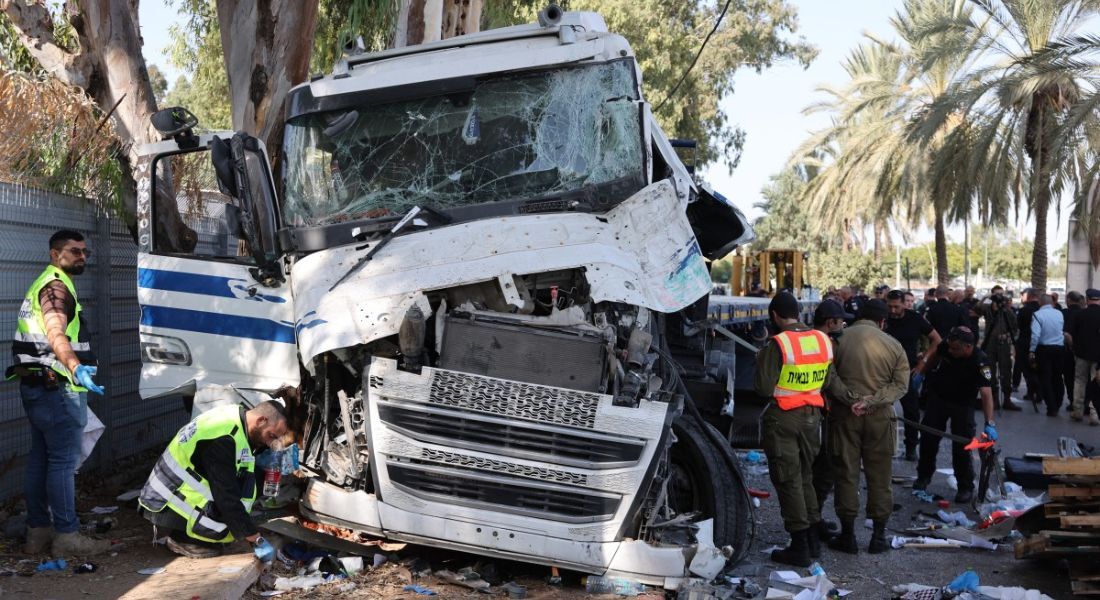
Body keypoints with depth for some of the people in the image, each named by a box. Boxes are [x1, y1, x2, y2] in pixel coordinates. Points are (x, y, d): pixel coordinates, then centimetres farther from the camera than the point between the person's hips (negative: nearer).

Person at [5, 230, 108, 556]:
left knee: (40, 459, 12)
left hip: (35, 385, 11)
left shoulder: (42, 285, 21)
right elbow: (55, 334, -29)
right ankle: (67, 535, -7)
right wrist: (76, 368, -46)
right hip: (56, 386, -11)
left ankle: (38, 532, 17)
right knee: (64, 460, -8)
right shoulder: (56, 286, -12)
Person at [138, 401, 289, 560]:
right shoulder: (222, 440, -27)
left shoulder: (233, 414, 0)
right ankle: (182, 539, -1)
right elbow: (227, 498, -26)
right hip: (166, 508, -10)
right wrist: (256, 540, -21)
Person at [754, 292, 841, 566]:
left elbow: (765, 388, -17)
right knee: (805, 476, 19)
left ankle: (799, 546, 4)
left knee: (788, 481, 2)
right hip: (813, 415, 6)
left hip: (783, 418, -6)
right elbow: (829, 382, 8)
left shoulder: (778, 344, -18)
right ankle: (813, 539, 24)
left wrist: (761, 360, -2)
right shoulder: (824, 340, 2)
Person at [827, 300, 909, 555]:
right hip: (880, 416, 1)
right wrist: (872, 400, -13)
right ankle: (879, 536, 14)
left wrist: (847, 398, 4)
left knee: (846, 473, 7)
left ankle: (848, 535, 11)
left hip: (844, 413, -1)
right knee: (879, 476, 10)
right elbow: (901, 385, -6)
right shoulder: (894, 346, 0)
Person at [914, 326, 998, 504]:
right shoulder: (945, 346, -20)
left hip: (962, 404, -4)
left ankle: (966, 488, 10)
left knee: (962, 447, -7)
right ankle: (924, 476, 31)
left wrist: (990, 423, -44)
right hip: (937, 397, 4)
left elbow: (986, 393, -38)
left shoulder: (980, 362, -31)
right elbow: (933, 353, 6)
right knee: (928, 439, 10)